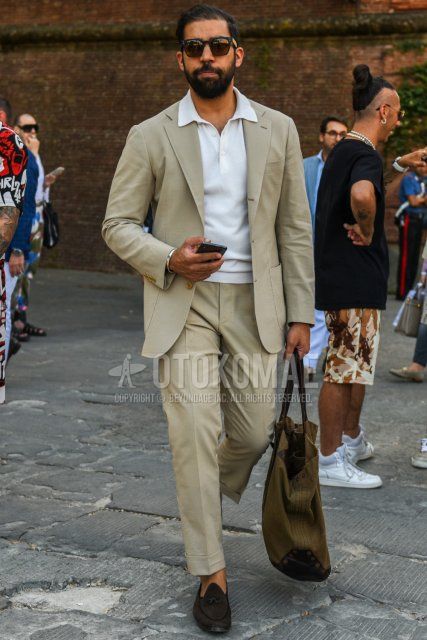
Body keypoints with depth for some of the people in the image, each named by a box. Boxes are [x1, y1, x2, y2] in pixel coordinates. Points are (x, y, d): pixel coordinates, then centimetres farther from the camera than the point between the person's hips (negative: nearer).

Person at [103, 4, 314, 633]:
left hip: (254, 304, 2)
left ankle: (206, 501, 40)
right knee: (195, 434, -6)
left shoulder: (277, 130, 6)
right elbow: (118, 223, 3)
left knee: (253, 433, 7)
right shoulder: (151, 137, 1)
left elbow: (295, 228, 7)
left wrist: (300, 314, 4)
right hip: (182, 304, -2)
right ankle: (210, 571, 6)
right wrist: (168, 260, -15)